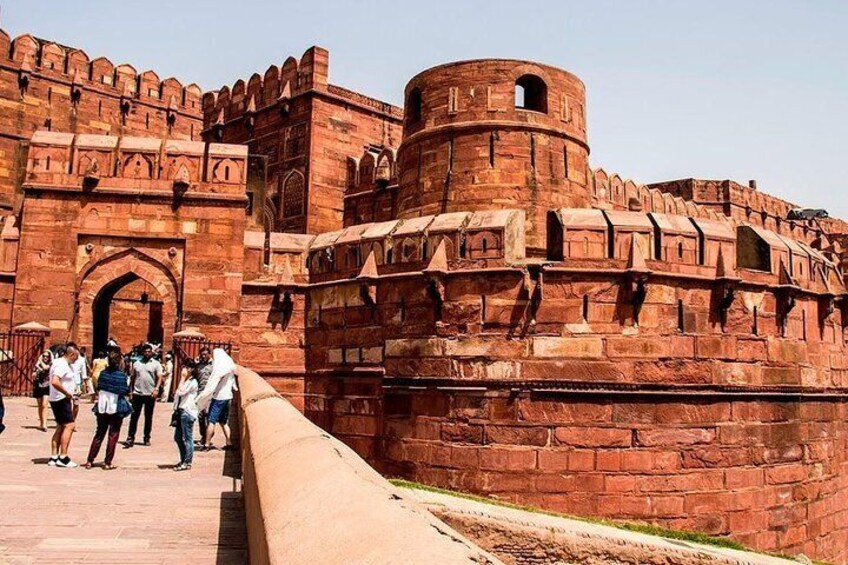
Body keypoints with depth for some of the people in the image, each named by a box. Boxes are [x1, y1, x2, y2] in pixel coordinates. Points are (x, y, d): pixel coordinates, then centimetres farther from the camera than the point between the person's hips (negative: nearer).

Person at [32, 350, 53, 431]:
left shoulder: (50, 364, 0)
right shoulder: (37, 364, 9)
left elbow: (45, 367, -20)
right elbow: (33, 376, 8)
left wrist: (41, 361, -4)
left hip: (46, 386, -4)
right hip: (38, 386, 4)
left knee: (44, 405, -16)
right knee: (40, 406, 11)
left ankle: (44, 424, -22)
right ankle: (41, 423, 22)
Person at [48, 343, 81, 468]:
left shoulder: (62, 363, 15)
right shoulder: (62, 364, -17)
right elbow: (55, 382, -31)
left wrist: (73, 392, 17)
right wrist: (68, 393, -23)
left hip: (60, 399, 11)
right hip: (61, 400, -11)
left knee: (61, 427, 13)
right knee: (69, 426, -10)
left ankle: (54, 457, 16)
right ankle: (63, 458, -8)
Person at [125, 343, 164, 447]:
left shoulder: (156, 364, 2)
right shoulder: (136, 363, 10)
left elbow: (159, 377, -6)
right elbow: (133, 378, 13)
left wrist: (156, 388, -21)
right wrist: (130, 391, 8)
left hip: (150, 394, -2)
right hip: (137, 394, 2)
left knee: (148, 417, 8)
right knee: (134, 416, 0)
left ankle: (147, 438, 16)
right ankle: (130, 437, 2)